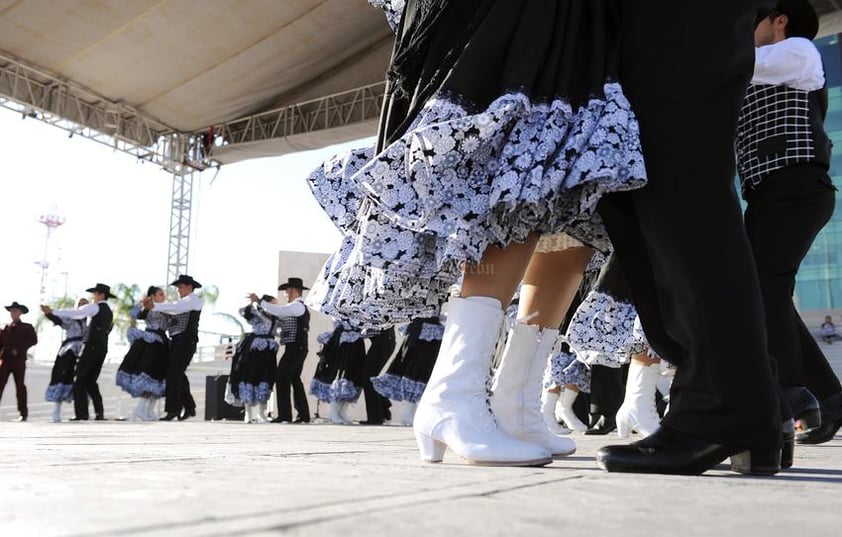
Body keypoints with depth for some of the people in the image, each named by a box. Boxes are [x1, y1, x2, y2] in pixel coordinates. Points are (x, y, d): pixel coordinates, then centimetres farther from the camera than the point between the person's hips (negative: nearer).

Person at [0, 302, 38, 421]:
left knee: (19, 385, -1)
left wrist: (19, 350, -13)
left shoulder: (27, 327, 8)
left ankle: (23, 413, 5)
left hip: (19, 359, -3)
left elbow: (33, 340, -5)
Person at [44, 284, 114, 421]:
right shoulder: (108, 312, 21)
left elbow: (74, 313, -8)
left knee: (80, 380, -3)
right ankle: (99, 412, 4)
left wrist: (52, 311, -4)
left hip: (92, 346, -8)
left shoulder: (95, 307, -4)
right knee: (91, 381, 14)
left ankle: (82, 413, -9)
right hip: (103, 348, 8)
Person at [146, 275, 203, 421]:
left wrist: (154, 306, -24)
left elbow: (175, 308, -19)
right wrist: (152, 305, 1)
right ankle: (189, 407, 21)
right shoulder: (184, 302, 25)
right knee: (178, 374, 12)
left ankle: (172, 410, -9)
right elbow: (173, 311, 12)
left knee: (174, 373, -11)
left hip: (185, 341, -9)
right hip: (177, 341, 9)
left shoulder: (193, 299, -4)